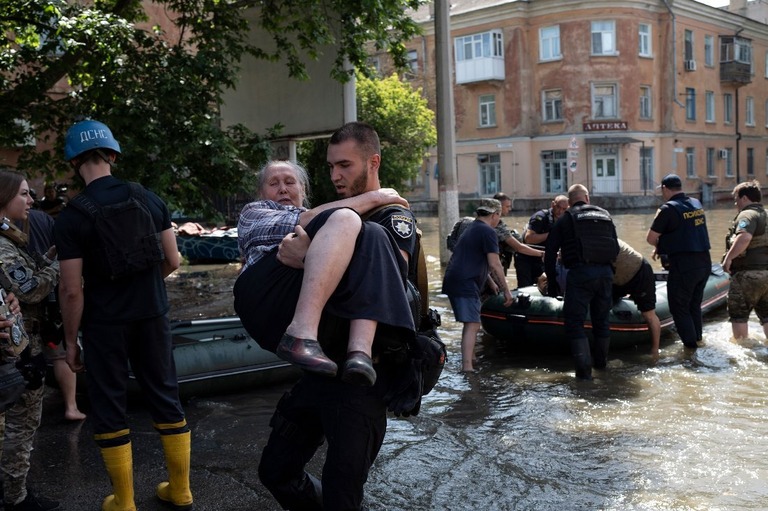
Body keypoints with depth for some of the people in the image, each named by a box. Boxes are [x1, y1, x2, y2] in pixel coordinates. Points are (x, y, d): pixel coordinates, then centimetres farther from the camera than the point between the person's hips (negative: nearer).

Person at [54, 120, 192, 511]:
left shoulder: (71, 217, -13)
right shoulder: (149, 199, -2)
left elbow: (72, 291, -13)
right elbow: (172, 261, 3)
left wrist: (70, 341, -1)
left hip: (104, 325, -3)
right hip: (152, 316, 4)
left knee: (109, 409, 9)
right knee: (165, 398, 14)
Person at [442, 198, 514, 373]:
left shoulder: (472, 229, 23)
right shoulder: (488, 232, -8)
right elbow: (494, 264, -14)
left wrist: (491, 283, 39)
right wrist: (506, 290, -7)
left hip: (453, 281, 10)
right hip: (465, 284, -10)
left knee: (471, 324, 21)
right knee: (472, 325, -13)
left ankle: (471, 359, 32)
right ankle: (467, 367, -21)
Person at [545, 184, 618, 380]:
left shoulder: (566, 218, 6)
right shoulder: (605, 215, 17)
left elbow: (550, 251, 3)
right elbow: (616, 248, 17)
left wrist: (551, 280, 9)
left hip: (579, 273, -4)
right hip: (605, 273, 5)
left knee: (575, 322, 1)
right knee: (601, 319, 20)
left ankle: (584, 369, -7)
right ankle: (601, 362, 35)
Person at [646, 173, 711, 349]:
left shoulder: (668, 208, -14)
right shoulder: (696, 204, 9)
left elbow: (650, 238, -10)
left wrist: (659, 245, 11)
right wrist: (662, 245, 18)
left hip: (684, 266, -7)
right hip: (704, 262, 8)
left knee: (679, 308, 6)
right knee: (694, 305, 22)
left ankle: (691, 346, 8)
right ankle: (698, 340, 31)